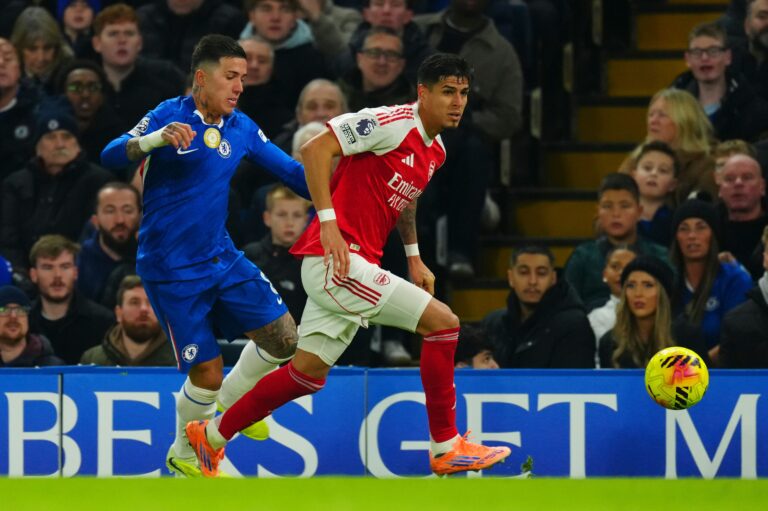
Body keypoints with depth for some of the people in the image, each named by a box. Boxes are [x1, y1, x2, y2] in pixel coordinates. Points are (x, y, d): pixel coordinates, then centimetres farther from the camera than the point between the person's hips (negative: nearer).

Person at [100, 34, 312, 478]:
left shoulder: (241, 128, 4)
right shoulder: (171, 115, -12)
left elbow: (291, 171, 10)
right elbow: (111, 155, -24)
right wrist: (157, 138, -43)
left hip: (222, 256, 6)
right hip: (171, 270, -6)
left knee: (283, 338, 0)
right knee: (207, 373, -6)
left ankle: (230, 405, 27)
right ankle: (183, 455, 21)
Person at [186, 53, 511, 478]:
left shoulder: (435, 152, 14)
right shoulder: (392, 122, -14)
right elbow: (315, 149, -19)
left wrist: (414, 258, 24)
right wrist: (328, 223, -24)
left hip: (351, 265, 10)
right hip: (335, 259, -10)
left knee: (308, 372, 14)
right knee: (442, 320, -13)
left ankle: (211, 437, 27)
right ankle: (446, 448, -6)